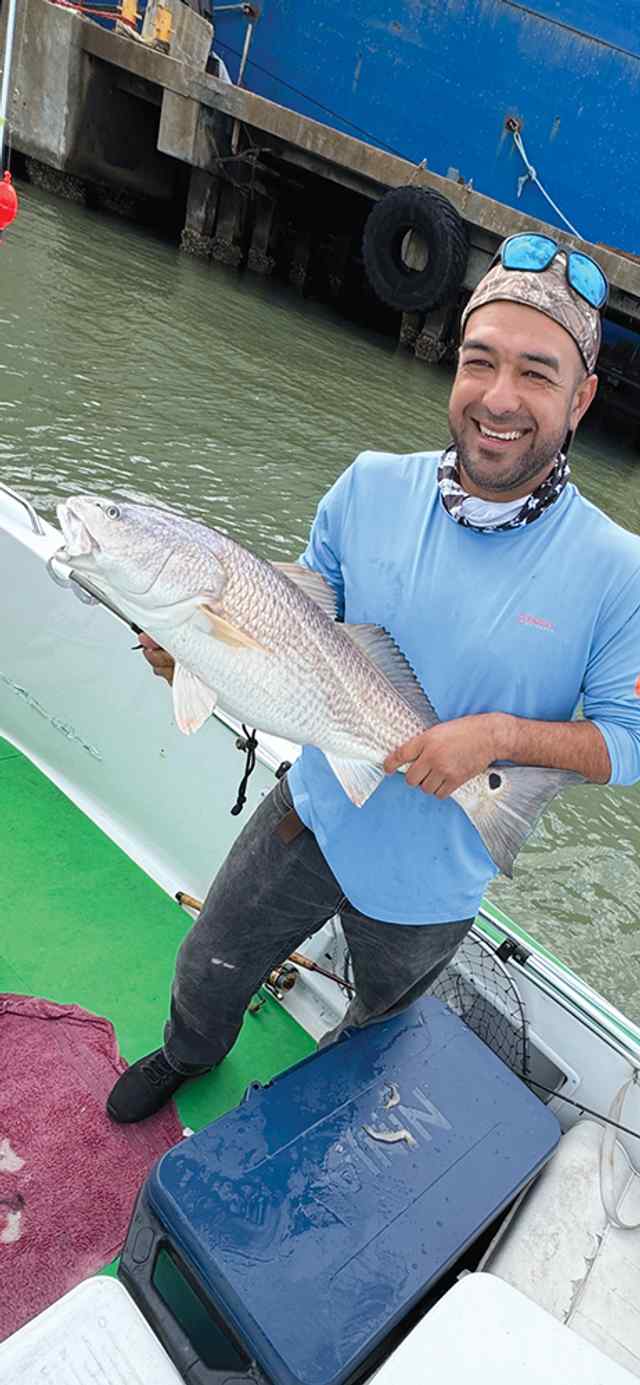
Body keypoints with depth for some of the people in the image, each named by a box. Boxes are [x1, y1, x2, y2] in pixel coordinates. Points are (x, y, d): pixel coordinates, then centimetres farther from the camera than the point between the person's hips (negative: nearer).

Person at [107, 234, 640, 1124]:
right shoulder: (372, 486, -12)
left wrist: (501, 732, -30)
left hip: (434, 878, -1)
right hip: (313, 815, 2)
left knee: (383, 1025, 30)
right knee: (208, 974, 24)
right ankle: (190, 1056, 61)